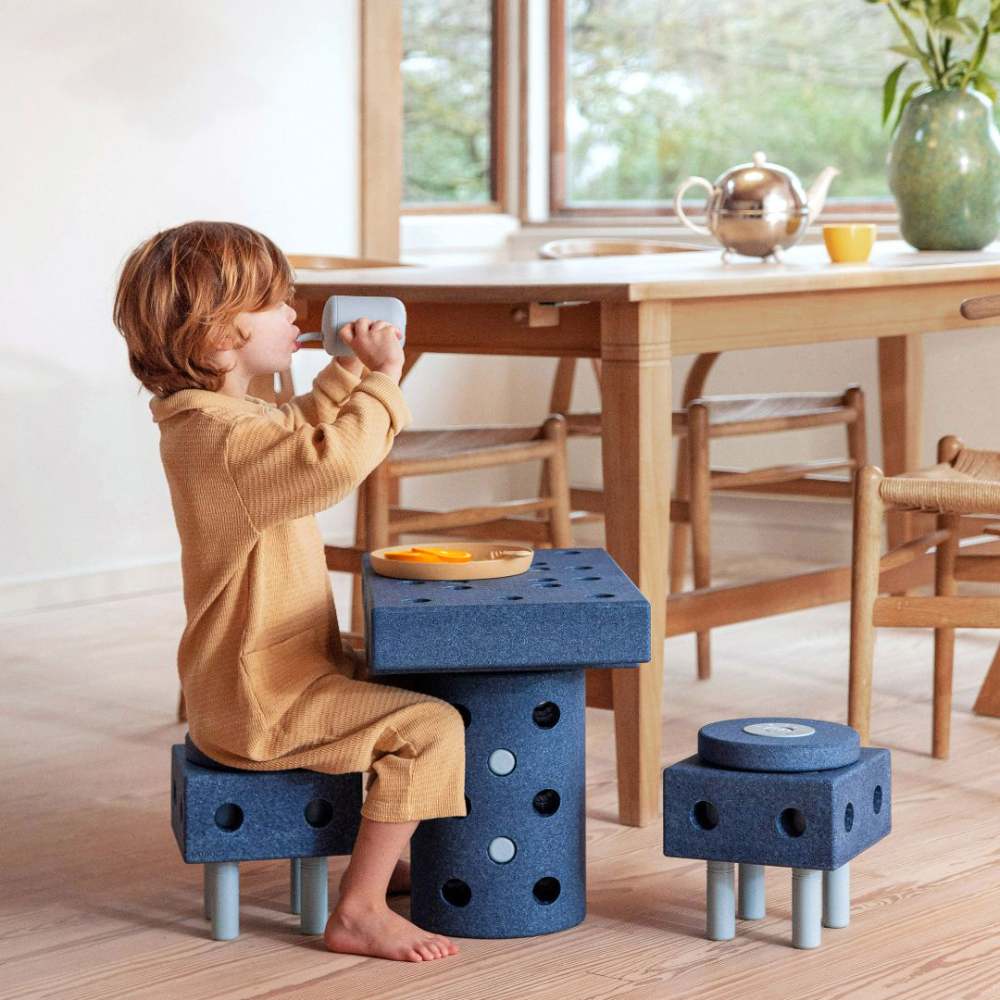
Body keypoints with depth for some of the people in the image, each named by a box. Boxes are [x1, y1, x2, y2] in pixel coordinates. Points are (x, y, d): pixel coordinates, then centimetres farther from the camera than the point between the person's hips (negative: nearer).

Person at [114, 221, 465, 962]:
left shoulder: (208, 421, 11)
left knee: (406, 681, 28)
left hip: (264, 673, 11)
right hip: (259, 705, -11)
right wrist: (383, 380, -25)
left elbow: (300, 436, 29)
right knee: (429, 728, -21)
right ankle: (359, 911, -16)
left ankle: (384, 860, 34)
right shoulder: (228, 439, -24)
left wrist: (352, 371, 17)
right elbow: (332, 462, -40)